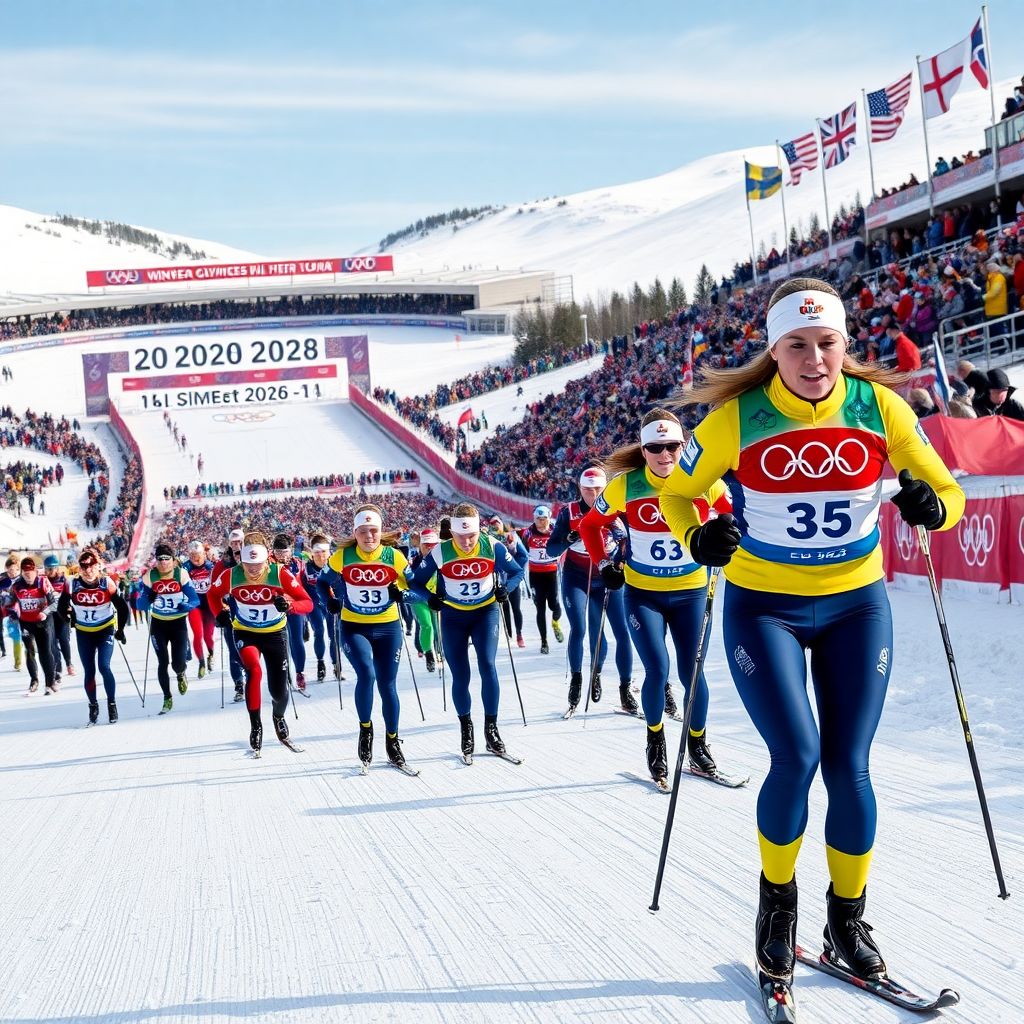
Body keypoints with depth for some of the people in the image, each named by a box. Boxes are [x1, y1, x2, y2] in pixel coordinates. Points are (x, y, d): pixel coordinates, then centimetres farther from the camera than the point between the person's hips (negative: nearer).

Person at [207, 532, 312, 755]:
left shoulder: (280, 573, -24)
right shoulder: (231, 576, -19)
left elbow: (307, 603, -23)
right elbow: (213, 594, 3)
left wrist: (289, 605, -42)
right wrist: (220, 613, -14)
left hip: (275, 634, 0)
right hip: (245, 633, 0)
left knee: (279, 690, 4)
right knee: (254, 670, -29)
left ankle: (278, 717, 41)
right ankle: (255, 726, -13)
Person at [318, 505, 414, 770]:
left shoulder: (394, 556, -7)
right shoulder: (342, 557, -7)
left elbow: (412, 584, 4)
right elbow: (323, 582, 8)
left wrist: (401, 594, -16)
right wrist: (331, 601, -9)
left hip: (388, 628, 1)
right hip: (354, 628, -1)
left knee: (387, 686, 5)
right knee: (366, 674, -23)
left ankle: (392, 740, 25)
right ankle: (365, 728, 1)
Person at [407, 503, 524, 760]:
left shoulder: (493, 547, -16)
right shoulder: (440, 553, -18)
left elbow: (517, 571, -3)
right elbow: (416, 582, -7)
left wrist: (505, 587, -22)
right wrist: (429, 597, -26)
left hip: (485, 613, 0)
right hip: (452, 617, 0)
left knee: (487, 666, -15)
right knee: (460, 677, 3)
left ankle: (491, 729, -2)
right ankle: (466, 729, 24)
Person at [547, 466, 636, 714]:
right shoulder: (569, 513, -10)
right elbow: (551, 550, -10)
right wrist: (569, 539, -29)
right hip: (576, 579, -1)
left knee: (623, 632, -6)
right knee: (578, 629, -13)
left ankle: (626, 690, 6)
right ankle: (576, 680, 10)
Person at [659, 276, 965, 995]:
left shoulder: (879, 406, -10)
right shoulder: (737, 418, -14)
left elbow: (948, 490, 0)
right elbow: (677, 493, 0)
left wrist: (931, 506, -23)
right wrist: (697, 537, -20)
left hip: (857, 606, 2)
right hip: (763, 607, -2)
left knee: (848, 767, 0)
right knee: (796, 756, -14)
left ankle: (848, 922, 20)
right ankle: (777, 901, 12)